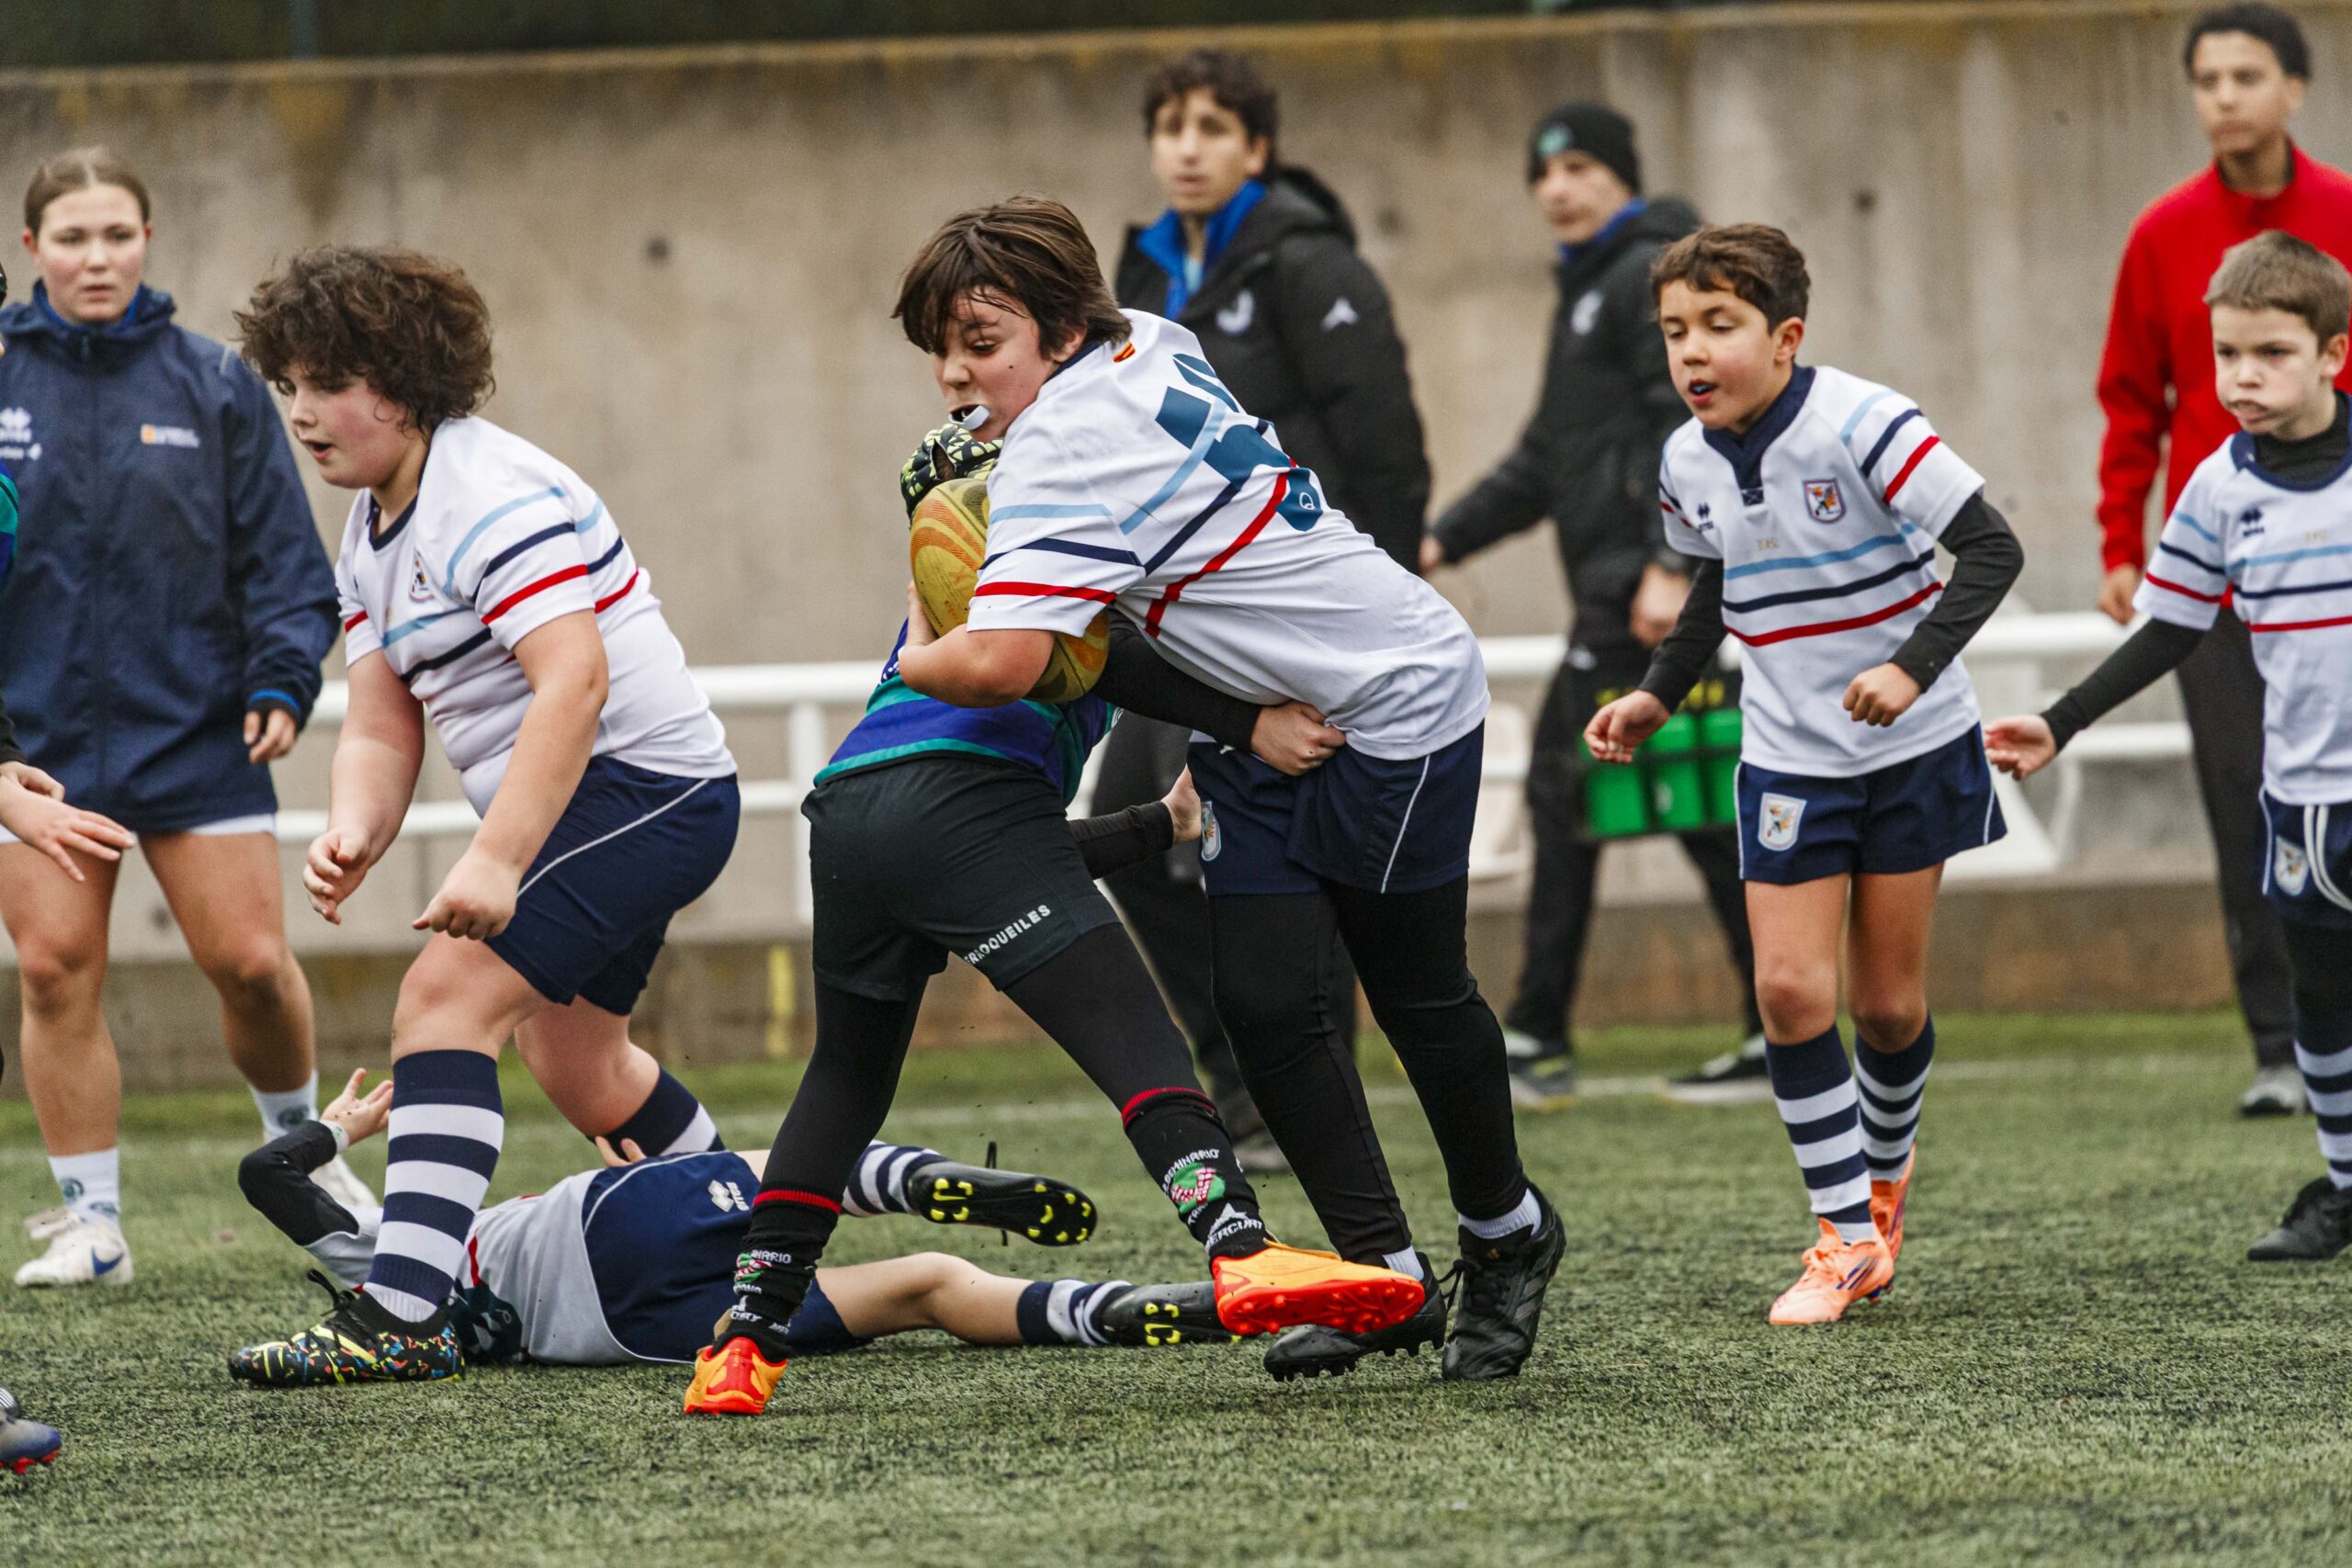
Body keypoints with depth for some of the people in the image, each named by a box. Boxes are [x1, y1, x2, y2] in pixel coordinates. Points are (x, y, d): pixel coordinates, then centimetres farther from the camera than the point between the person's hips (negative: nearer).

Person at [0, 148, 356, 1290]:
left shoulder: (214, 386, 3)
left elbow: (281, 555, 6)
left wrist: (281, 683, -7)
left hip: (194, 732, 0)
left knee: (250, 962, -3)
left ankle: (298, 1142, 25)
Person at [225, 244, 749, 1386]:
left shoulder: (491, 499, -21)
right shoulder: (372, 531, 11)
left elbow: (574, 683, -33)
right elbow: (383, 727, 8)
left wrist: (496, 861, -39)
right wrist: (355, 831, -14)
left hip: (642, 786, -11)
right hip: (588, 808, 11)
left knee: (447, 997, -23)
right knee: (577, 1073, 26)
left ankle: (404, 1313, -31)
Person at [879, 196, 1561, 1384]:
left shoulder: (1067, 458, -29)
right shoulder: (1139, 343, -4)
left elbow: (998, 664, -41)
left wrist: (912, 662, -16)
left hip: (1395, 704, -9)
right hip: (1268, 725, 9)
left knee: (1417, 994, 5)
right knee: (1265, 1005, -1)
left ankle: (1506, 1236, 28)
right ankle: (1388, 1276, 5)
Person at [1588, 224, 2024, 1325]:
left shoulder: (1861, 427, -20)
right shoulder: (1689, 463, -2)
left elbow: (1992, 547, -21)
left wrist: (1914, 667, -30)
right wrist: (1658, 694, 10)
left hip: (1912, 750, -4)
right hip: (1787, 761, 4)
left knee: (1887, 999, 3)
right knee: (1789, 987, -9)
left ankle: (1885, 1171, 32)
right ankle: (1848, 1234, -1)